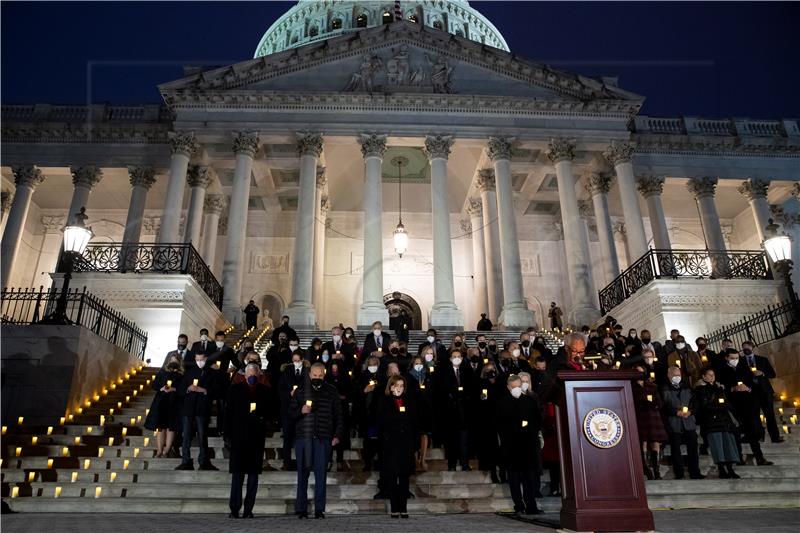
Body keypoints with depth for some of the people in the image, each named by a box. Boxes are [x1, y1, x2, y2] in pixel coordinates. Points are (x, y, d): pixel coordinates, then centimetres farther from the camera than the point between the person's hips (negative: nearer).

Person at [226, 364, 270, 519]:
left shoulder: (265, 391, 10)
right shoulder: (235, 390, 8)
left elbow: (269, 412, 12)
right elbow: (229, 412, 4)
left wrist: (261, 415, -9)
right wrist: (228, 433, -3)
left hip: (257, 437, 1)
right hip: (239, 435, -1)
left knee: (253, 473, 3)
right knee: (237, 473, -2)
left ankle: (248, 509, 9)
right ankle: (234, 509, 4)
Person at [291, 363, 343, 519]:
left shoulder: (331, 391, 8)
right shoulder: (300, 391, 8)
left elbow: (338, 415, 10)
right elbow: (291, 414, 8)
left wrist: (337, 435, 2)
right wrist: (301, 411, -13)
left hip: (323, 438, 0)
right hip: (303, 436, 0)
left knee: (321, 474, 0)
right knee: (303, 473, 3)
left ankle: (319, 509, 7)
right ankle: (301, 509, 11)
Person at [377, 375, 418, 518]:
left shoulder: (409, 401, 11)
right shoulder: (384, 401, 2)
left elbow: (415, 423, 10)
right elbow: (381, 423, -1)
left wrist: (415, 443, 4)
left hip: (406, 443, 3)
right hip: (390, 444, -2)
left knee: (405, 476, 5)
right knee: (392, 476, 0)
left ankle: (403, 508, 11)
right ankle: (394, 508, 7)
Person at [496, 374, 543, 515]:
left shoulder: (530, 400, 10)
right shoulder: (502, 403, 3)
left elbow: (538, 420, 15)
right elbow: (500, 425, 3)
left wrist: (532, 432, 3)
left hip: (529, 443, 2)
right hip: (511, 445, -2)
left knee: (531, 476, 0)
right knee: (514, 477, 3)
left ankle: (531, 506, 6)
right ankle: (519, 507, 10)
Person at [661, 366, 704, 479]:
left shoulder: (686, 387, 15)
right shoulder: (665, 389, 1)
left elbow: (694, 402, 11)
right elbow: (665, 406, -6)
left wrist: (690, 411, -7)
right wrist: (677, 412, -17)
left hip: (689, 422, 4)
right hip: (674, 424, -3)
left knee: (693, 447, 4)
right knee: (676, 450, 2)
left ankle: (695, 472, 14)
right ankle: (679, 474, 9)